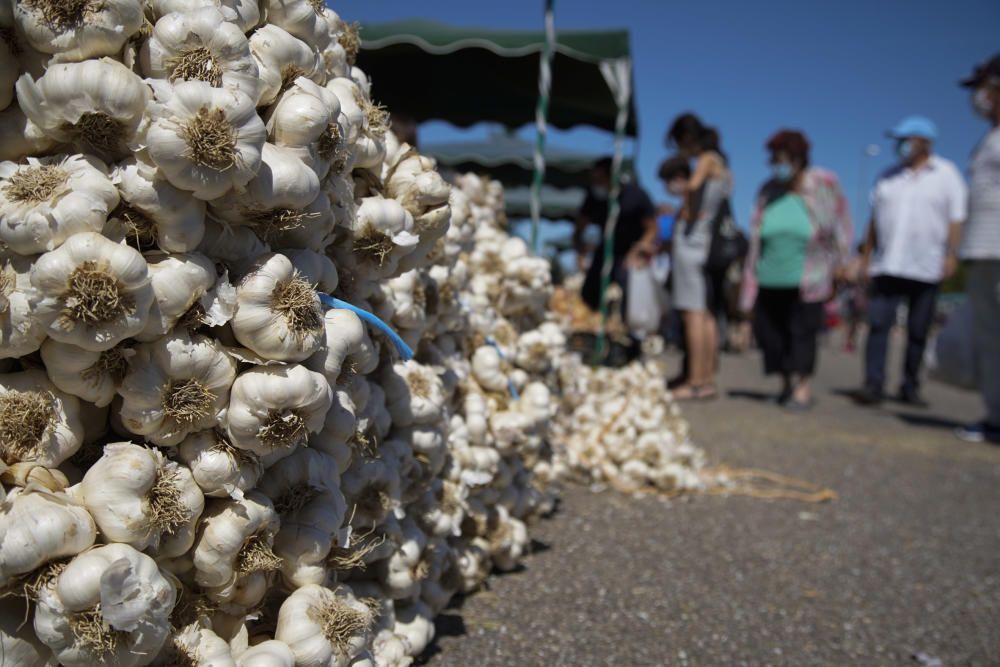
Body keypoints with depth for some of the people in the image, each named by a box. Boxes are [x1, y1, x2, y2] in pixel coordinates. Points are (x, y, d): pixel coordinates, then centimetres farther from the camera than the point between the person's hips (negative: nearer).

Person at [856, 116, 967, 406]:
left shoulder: (946, 174, 5)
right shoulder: (889, 176, 13)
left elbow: (956, 219, -1)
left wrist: (951, 254, -11)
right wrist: (866, 256, 10)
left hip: (926, 269, -2)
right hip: (886, 266, 2)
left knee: (918, 331, 3)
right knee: (878, 323, -9)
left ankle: (910, 387, 12)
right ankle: (873, 385, -10)